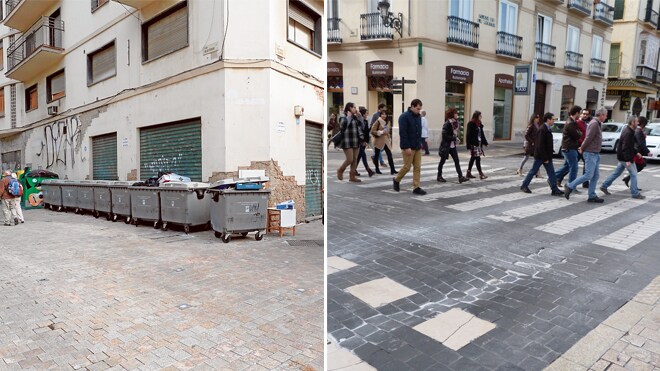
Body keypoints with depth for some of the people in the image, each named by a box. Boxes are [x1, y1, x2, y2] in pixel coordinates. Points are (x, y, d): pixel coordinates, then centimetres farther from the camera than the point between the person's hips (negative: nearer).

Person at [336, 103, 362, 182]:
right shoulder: (343, 117, -7)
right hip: (347, 142, -7)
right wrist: (348, 117, -18)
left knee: (355, 159, 6)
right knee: (350, 159, -9)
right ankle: (340, 170, 17)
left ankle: (352, 176, 13)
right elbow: (342, 127, -24)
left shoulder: (355, 117, 14)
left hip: (356, 141, 7)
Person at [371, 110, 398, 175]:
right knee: (377, 155, 6)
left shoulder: (387, 122, 9)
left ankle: (392, 169, -6)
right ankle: (377, 169, 20)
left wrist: (388, 137, 16)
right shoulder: (378, 122, -10)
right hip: (378, 141, -5)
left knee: (389, 154, -6)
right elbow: (372, 131, -14)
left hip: (385, 141, 5)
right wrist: (381, 132, -20)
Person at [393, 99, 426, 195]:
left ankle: (416, 187, 7)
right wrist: (406, 147, -21)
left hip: (417, 147, 7)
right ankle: (396, 180, 23)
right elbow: (402, 133, -18)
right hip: (408, 147, -7)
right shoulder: (404, 117, -12)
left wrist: (420, 143, 13)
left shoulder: (418, 116, 12)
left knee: (417, 167, 4)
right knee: (407, 167, -1)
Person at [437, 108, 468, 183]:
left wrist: (456, 138, -2)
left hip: (453, 145, 7)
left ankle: (460, 177, -1)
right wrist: (454, 138, -19)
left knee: (457, 161, 0)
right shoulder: (447, 124, -17)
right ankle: (439, 176, 20)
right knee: (442, 161, 7)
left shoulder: (455, 123, 7)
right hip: (446, 145, -7)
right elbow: (445, 136, -22)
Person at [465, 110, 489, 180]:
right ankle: (481, 174, -3)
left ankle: (468, 173, 19)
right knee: (477, 158, -7)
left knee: (473, 158, 12)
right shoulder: (471, 124, -13)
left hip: (479, 144, 9)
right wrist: (469, 146, -18)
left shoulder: (479, 124, 12)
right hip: (473, 144, -9)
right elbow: (468, 135, -15)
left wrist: (485, 143, 17)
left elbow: (482, 134, 19)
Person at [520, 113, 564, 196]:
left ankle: (555, 190, 6)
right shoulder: (542, 129, -18)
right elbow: (540, 145, -22)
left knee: (551, 172, 5)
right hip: (540, 156, -9)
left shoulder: (547, 129, 12)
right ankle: (524, 186, 17)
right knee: (533, 171, 3)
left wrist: (547, 157, 14)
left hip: (546, 156, 9)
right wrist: (545, 158, -21)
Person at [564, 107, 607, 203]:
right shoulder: (594, 123, -14)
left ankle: (592, 196, 10)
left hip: (596, 154, 10)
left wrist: (582, 147, 10)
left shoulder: (597, 124, 18)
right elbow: (588, 138, -18)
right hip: (590, 153, -10)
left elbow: (588, 138, 19)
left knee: (596, 176, 8)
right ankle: (570, 186, 3)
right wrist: (582, 149, -8)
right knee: (588, 175, -9)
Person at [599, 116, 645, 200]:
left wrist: (636, 152, 22)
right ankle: (635, 194, 4)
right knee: (634, 174, -2)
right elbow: (625, 148, -26)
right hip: (626, 158, -10)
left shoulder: (629, 131, 12)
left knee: (617, 173, 15)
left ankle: (604, 186, 19)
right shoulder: (628, 133, -20)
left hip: (623, 158, 10)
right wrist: (628, 160, -28)